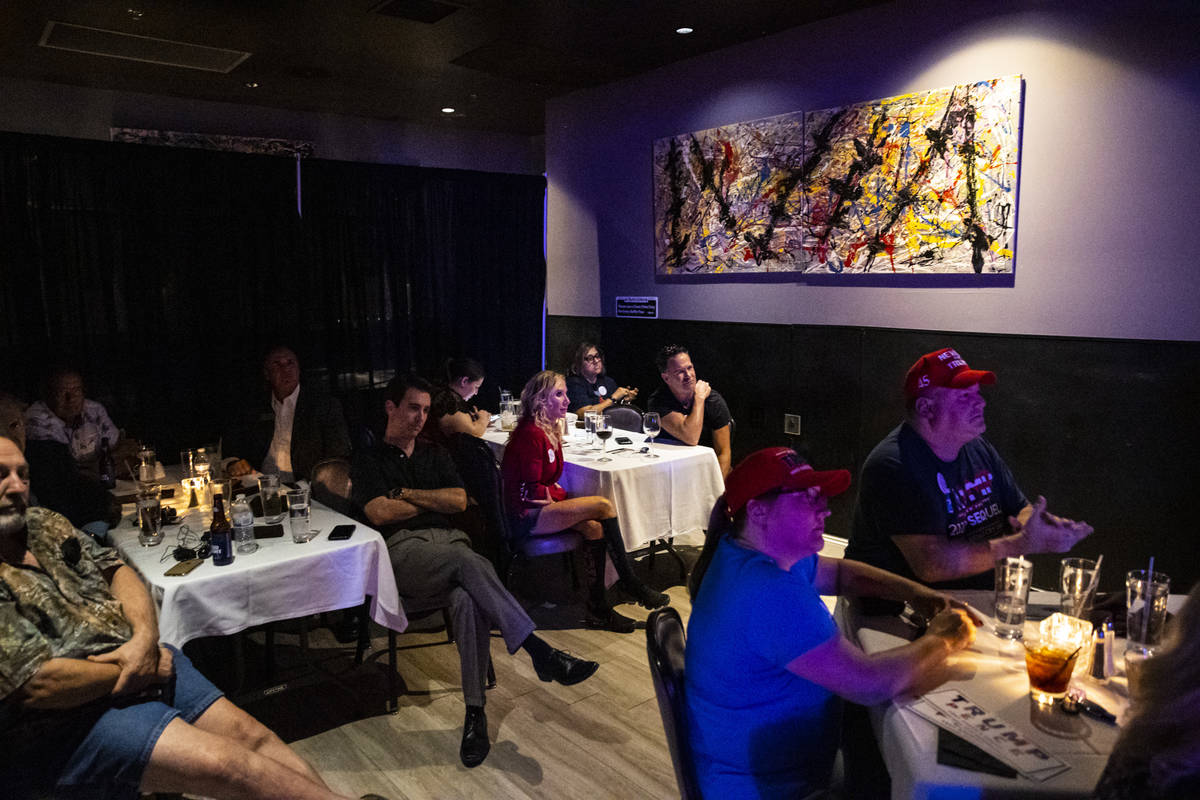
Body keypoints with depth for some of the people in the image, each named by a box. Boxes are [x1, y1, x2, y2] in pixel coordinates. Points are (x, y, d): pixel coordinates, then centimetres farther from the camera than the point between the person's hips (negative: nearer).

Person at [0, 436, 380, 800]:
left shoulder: (44, 524, 7)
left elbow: (114, 570, 9)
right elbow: (39, 683, -22)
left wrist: (144, 638, -9)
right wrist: (137, 671, -9)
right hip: (67, 717, -7)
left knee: (249, 733, -1)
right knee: (225, 763, -18)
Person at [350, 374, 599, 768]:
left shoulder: (435, 454, 27)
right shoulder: (368, 461, 15)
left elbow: (459, 501, 11)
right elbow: (380, 513, -2)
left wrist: (406, 493, 4)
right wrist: (433, 500, 7)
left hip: (450, 540, 3)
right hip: (405, 549, -3)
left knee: (466, 598, -33)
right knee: (467, 560, -37)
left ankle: (475, 711, -29)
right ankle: (542, 653, -42)